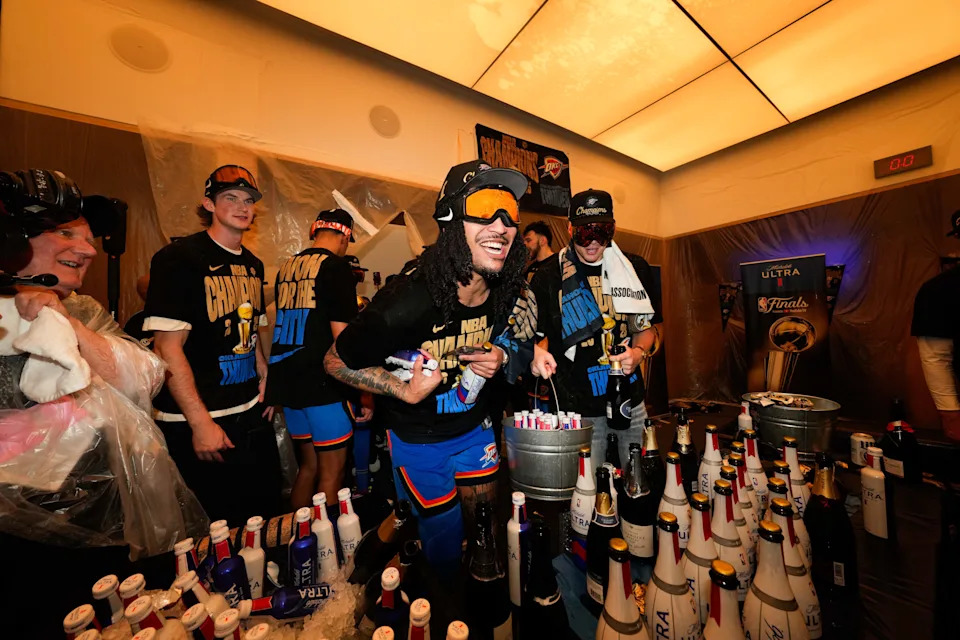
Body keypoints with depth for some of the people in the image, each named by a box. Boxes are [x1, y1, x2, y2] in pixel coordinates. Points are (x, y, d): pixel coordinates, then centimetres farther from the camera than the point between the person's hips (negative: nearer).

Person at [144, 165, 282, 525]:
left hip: (252, 415, 7)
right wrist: (200, 423, -18)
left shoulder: (253, 265, 9)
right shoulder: (178, 258, -12)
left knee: (265, 514, 19)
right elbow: (168, 348, -17)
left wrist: (265, 383, 8)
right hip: (198, 421, -6)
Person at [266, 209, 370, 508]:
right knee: (331, 472, 6)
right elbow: (341, 333, -18)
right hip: (324, 384, -8)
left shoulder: (286, 267, 12)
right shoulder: (336, 267, -11)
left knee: (308, 466, 20)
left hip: (288, 382, 8)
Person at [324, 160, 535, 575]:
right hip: (418, 435, -4)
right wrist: (404, 391, -24)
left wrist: (503, 356, -15)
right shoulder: (407, 301, -32)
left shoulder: (508, 292, -16)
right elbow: (336, 361, -17)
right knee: (444, 533, 14)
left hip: (474, 423, 5)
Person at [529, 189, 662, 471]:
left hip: (631, 400, 4)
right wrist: (537, 353, -24)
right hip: (579, 406, -3)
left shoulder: (636, 269, 4)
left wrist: (639, 352, -7)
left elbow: (647, 326, 13)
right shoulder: (550, 275, -7)